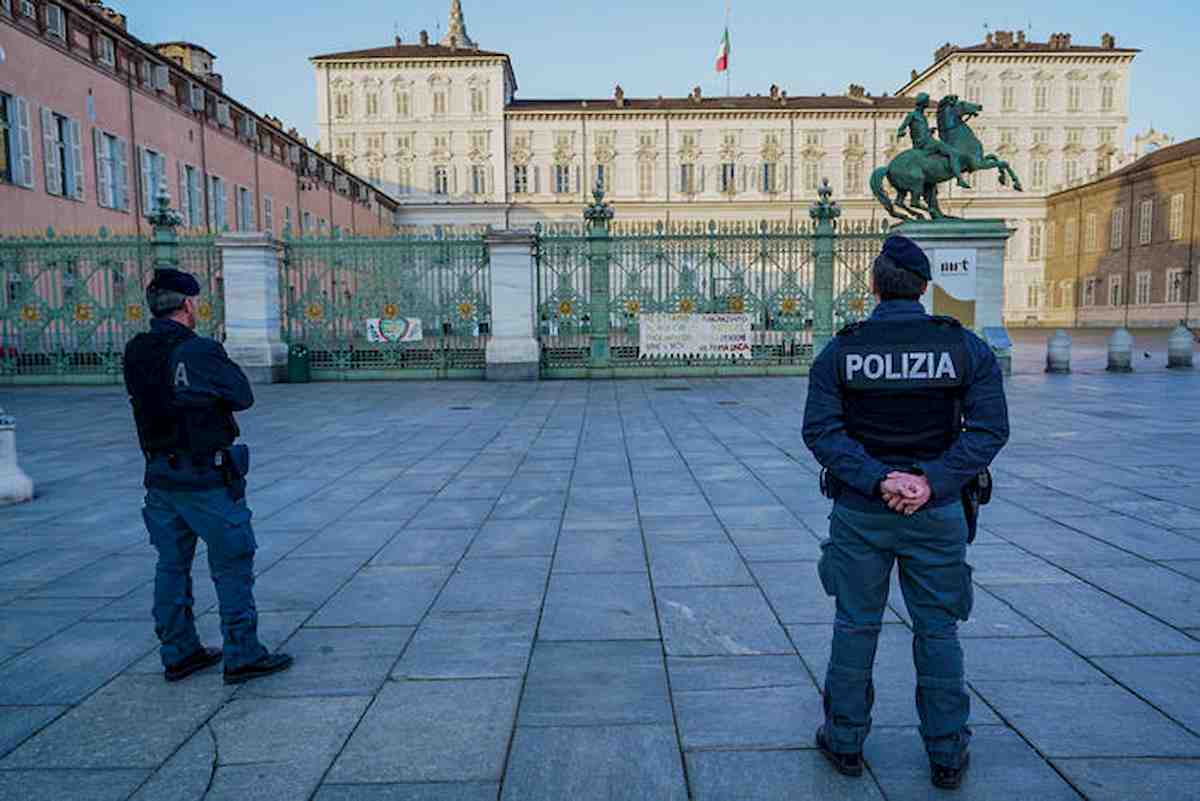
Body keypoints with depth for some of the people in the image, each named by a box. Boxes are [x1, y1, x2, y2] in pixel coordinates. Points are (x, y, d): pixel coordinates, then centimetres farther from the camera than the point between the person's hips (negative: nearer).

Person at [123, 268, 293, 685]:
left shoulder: (135, 354, 3)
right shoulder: (200, 351, -17)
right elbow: (243, 397, -7)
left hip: (159, 476, 7)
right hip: (206, 478, -7)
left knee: (172, 565, 16)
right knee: (233, 565, 4)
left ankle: (178, 654, 27)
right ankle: (242, 655, 10)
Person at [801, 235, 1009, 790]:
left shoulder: (840, 350, -5)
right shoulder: (965, 347, -3)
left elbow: (820, 430, -14)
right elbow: (990, 427, -11)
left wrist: (876, 480, -18)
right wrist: (931, 481, -17)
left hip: (859, 511, 0)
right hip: (936, 514, 0)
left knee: (855, 625, 13)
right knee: (937, 630, 14)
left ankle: (845, 742, 26)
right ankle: (947, 755, 26)